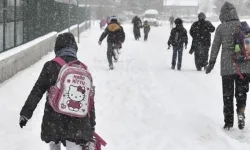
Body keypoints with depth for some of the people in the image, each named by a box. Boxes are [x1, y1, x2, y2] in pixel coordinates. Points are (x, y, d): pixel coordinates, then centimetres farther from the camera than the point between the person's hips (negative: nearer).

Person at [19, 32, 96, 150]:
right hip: (78, 122, 1)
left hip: (54, 119, -1)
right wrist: (91, 126, 17)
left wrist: (25, 113, 3)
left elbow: (37, 92, -4)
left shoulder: (51, 66, -3)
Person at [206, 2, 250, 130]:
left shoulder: (221, 28, -3)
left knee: (227, 95, 9)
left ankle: (228, 122, 11)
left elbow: (215, 46, 0)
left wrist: (211, 63, 9)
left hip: (227, 67, -1)